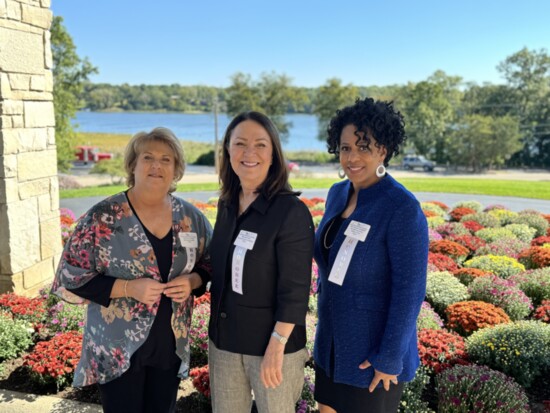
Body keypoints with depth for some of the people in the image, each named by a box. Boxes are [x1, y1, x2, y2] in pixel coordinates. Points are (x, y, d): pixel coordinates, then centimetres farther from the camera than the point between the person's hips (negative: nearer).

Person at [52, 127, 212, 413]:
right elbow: (70, 280, -11)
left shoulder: (190, 217, -1)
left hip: (171, 345, 4)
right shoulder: (103, 218, -13)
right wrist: (128, 287, -23)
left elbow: (210, 264, 9)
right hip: (117, 348, -4)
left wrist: (192, 281, -13)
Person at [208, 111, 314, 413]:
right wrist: (217, 329, 13)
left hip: (271, 342, -6)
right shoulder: (227, 205, 3)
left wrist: (276, 345, -19)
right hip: (223, 338, 6)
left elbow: (295, 289, -18)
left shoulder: (291, 211, -17)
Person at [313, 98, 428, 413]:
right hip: (333, 339, 7)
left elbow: (410, 289, -21)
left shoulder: (403, 208, -22)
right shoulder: (338, 193, 0)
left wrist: (390, 358, -18)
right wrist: (325, 324, 15)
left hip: (373, 347, -7)